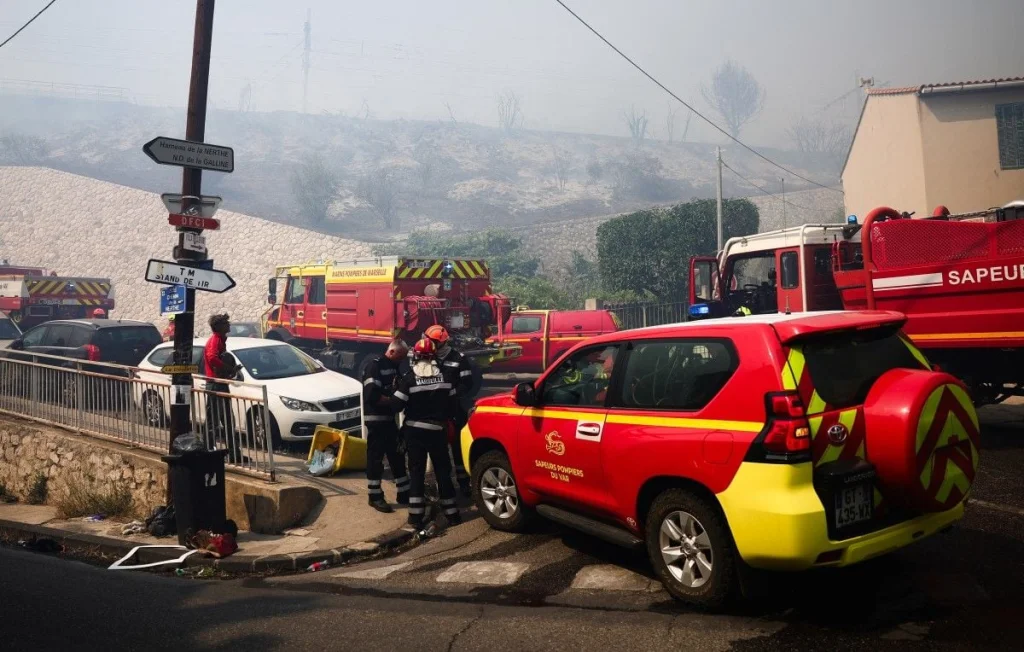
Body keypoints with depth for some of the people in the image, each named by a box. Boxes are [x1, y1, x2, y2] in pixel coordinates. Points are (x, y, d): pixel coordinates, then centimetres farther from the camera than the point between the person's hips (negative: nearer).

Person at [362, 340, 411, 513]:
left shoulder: (393, 366, 11)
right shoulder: (375, 366, -16)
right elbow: (372, 396, -25)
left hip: (389, 418, 9)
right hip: (376, 419, -9)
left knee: (397, 455, 13)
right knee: (376, 457, -1)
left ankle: (403, 493, 22)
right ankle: (375, 496, 8)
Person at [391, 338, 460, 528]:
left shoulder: (410, 377, -11)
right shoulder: (444, 375, 0)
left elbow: (397, 404, -12)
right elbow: (452, 401, 5)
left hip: (414, 430, -2)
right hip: (437, 430, 2)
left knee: (416, 471, 5)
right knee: (443, 470, 10)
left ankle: (416, 514, 3)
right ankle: (451, 512, 13)